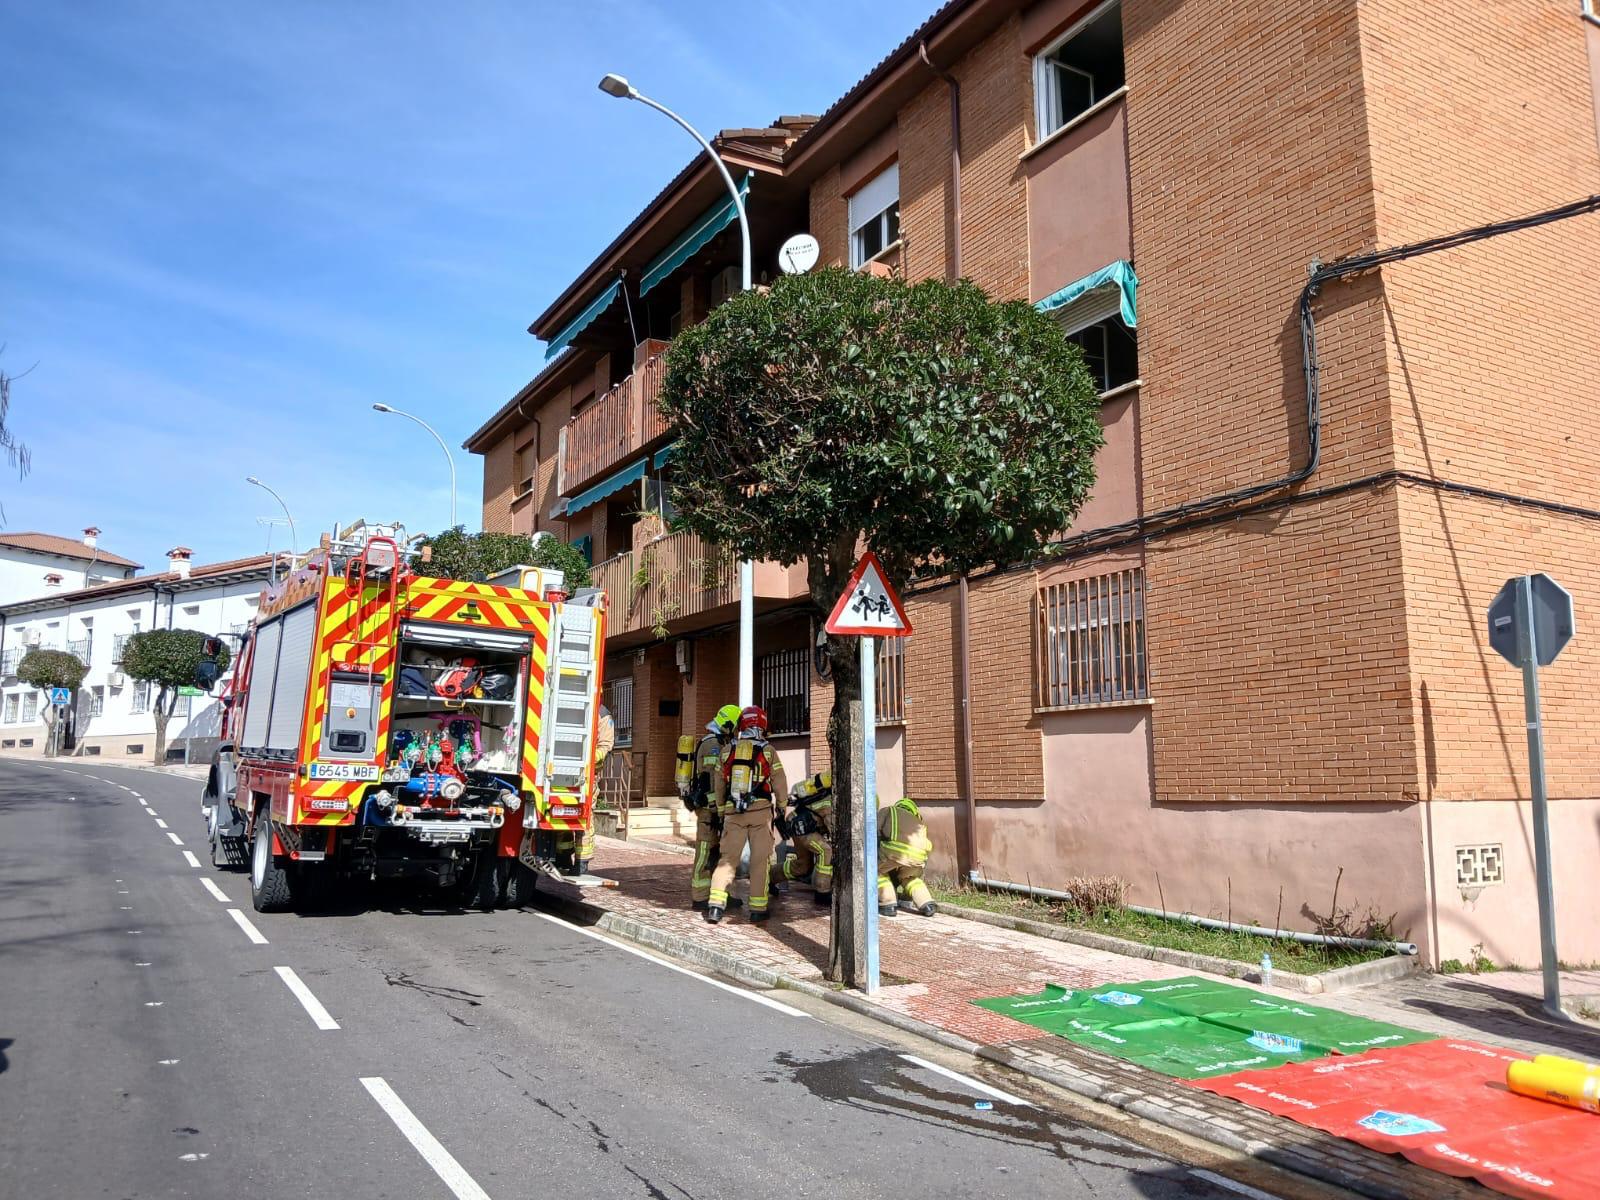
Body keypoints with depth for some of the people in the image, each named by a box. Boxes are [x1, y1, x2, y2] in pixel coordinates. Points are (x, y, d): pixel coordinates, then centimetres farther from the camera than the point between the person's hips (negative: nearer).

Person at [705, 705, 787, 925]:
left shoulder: (727, 751, 6)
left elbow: (718, 785, 11)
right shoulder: (768, 751, 0)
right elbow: (780, 785, 2)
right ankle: (758, 908, 8)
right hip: (761, 811, -2)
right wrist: (782, 809, 16)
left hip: (733, 812, 2)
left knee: (728, 858, 5)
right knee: (760, 860, 6)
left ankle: (716, 904, -8)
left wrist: (721, 811, 22)